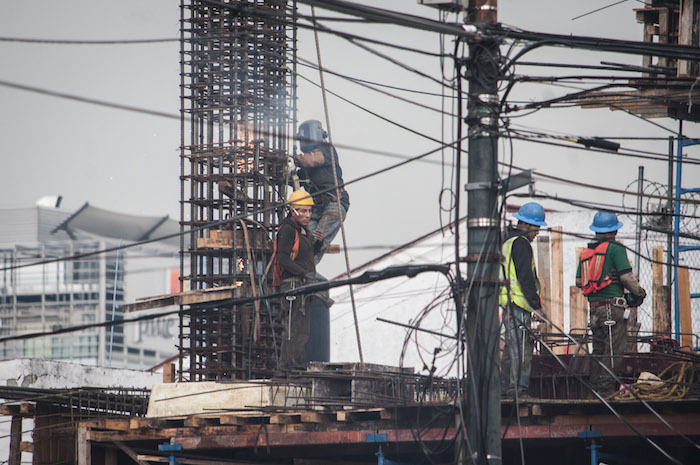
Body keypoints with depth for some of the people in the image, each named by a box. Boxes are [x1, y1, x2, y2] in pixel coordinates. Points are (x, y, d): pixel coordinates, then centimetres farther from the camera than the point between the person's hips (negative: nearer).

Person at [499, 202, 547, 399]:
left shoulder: (508, 242, 20)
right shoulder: (521, 244, -12)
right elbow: (525, 278, -18)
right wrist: (536, 306, -17)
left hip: (508, 302, 10)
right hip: (518, 303, -10)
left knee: (512, 345, 14)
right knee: (521, 347, -11)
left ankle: (505, 387, 16)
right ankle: (518, 388, -16)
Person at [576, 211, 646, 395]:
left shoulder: (585, 252, 15)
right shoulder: (615, 248, -6)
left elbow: (579, 281, 17)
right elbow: (626, 277, -11)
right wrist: (639, 292, 4)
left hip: (595, 308, 7)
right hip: (613, 307, -7)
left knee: (599, 350, 14)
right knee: (614, 350, -7)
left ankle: (596, 388, 14)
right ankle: (607, 388, -12)